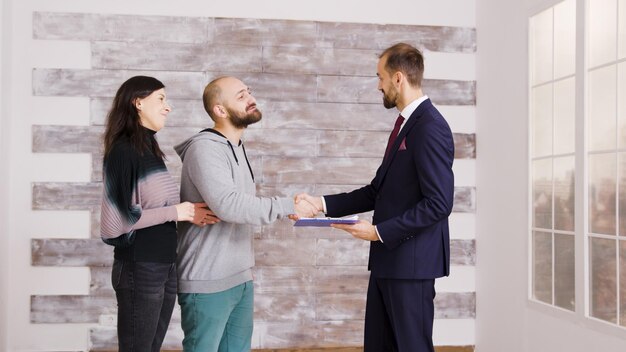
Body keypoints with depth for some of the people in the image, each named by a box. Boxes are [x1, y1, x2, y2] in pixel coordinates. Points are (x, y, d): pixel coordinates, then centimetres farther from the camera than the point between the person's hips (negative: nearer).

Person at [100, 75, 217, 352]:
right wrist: (176, 212, -15)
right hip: (139, 269, -8)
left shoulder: (150, 149, 12)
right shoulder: (122, 152, -13)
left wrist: (189, 213, -2)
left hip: (165, 266, 8)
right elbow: (118, 218, -20)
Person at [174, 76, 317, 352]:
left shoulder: (237, 148, 14)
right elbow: (228, 205, -28)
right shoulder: (204, 148, -17)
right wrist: (288, 206, -23)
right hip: (209, 281, -8)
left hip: (240, 277, 9)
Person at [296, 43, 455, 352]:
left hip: (411, 261, -9)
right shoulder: (406, 123, 14)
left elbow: (438, 204, -21)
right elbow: (379, 191, 14)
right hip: (388, 259, 9)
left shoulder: (430, 128, -16)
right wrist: (322, 204, 6)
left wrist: (379, 231, -19)